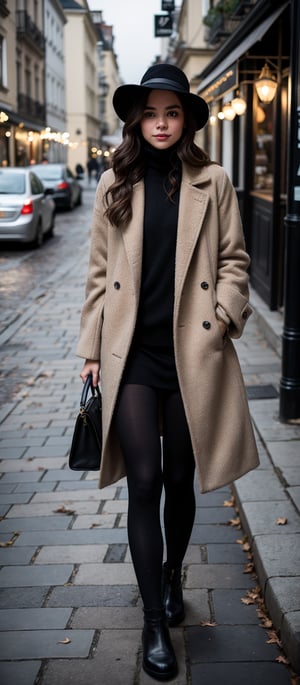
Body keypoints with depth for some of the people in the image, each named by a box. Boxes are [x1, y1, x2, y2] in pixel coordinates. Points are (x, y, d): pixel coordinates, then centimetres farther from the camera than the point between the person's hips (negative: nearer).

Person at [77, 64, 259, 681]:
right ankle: (155, 623, 10)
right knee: (145, 482, -2)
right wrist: (92, 347, 7)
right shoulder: (115, 185, 6)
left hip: (192, 352, 0)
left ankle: (173, 577, 39)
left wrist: (224, 314, -8)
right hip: (132, 353, 0)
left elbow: (233, 260, 8)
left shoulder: (213, 183, 4)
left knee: (180, 479, 12)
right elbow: (100, 271, 8)